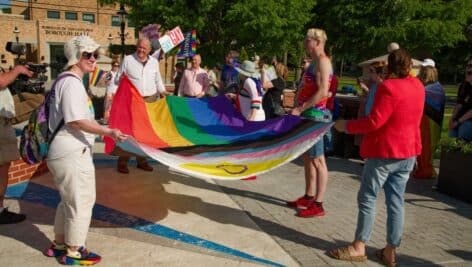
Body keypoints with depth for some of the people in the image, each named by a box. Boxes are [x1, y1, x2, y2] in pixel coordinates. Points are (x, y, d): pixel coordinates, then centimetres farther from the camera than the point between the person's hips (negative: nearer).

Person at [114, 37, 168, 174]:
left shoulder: (154, 62, 10)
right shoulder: (127, 59, -1)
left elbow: (158, 80, 20)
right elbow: (117, 80, 1)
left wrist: (163, 91, 6)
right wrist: (121, 80, -20)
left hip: (150, 100, 4)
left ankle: (141, 159, 19)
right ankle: (122, 160, 3)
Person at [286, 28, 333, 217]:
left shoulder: (323, 61, -12)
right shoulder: (314, 62, 17)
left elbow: (322, 92, -22)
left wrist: (300, 109, -20)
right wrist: (300, 109, 11)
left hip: (315, 115, -10)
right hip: (308, 114, 10)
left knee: (317, 159, -5)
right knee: (307, 157, 14)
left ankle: (318, 204, 1)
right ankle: (309, 196, 25)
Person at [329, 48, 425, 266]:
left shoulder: (388, 87, -17)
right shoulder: (418, 87, 6)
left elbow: (375, 122, -20)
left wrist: (347, 126, -9)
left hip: (384, 152, -7)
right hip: (408, 152, 8)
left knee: (367, 198, 2)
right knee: (396, 201, 10)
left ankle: (358, 248, 9)